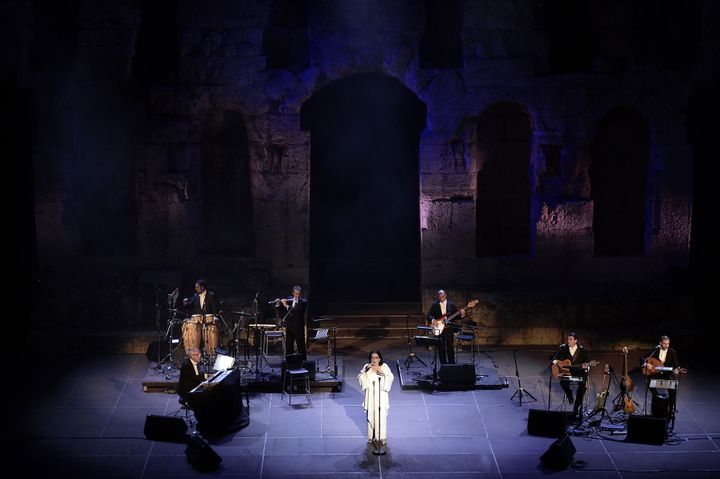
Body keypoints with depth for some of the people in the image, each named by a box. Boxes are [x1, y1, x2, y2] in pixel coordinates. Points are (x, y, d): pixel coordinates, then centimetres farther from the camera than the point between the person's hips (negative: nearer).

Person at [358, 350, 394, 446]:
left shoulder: (384, 367, -1)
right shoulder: (367, 367, 1)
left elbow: (391, 377, -8)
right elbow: (360, 378, -7)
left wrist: (383, 373, -25)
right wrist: (365, 370, -22)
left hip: (381, 395, -1)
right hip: (371, 395, 1)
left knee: (382, 415, -4)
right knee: (371, 415, 3)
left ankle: (382, 437, 4)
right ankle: (372, 436, 14)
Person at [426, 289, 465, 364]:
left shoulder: (451, 304, 5)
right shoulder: (434, 304, 4)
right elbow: (429, 315, 0)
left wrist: (461, 315, -13)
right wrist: (432, 320, -20)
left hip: (449, 329, -1)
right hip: (438, 329, 1)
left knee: (450, 347, -4)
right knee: (441, 348, 4)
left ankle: (451, 364, 3)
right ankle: (443, 365, 12)